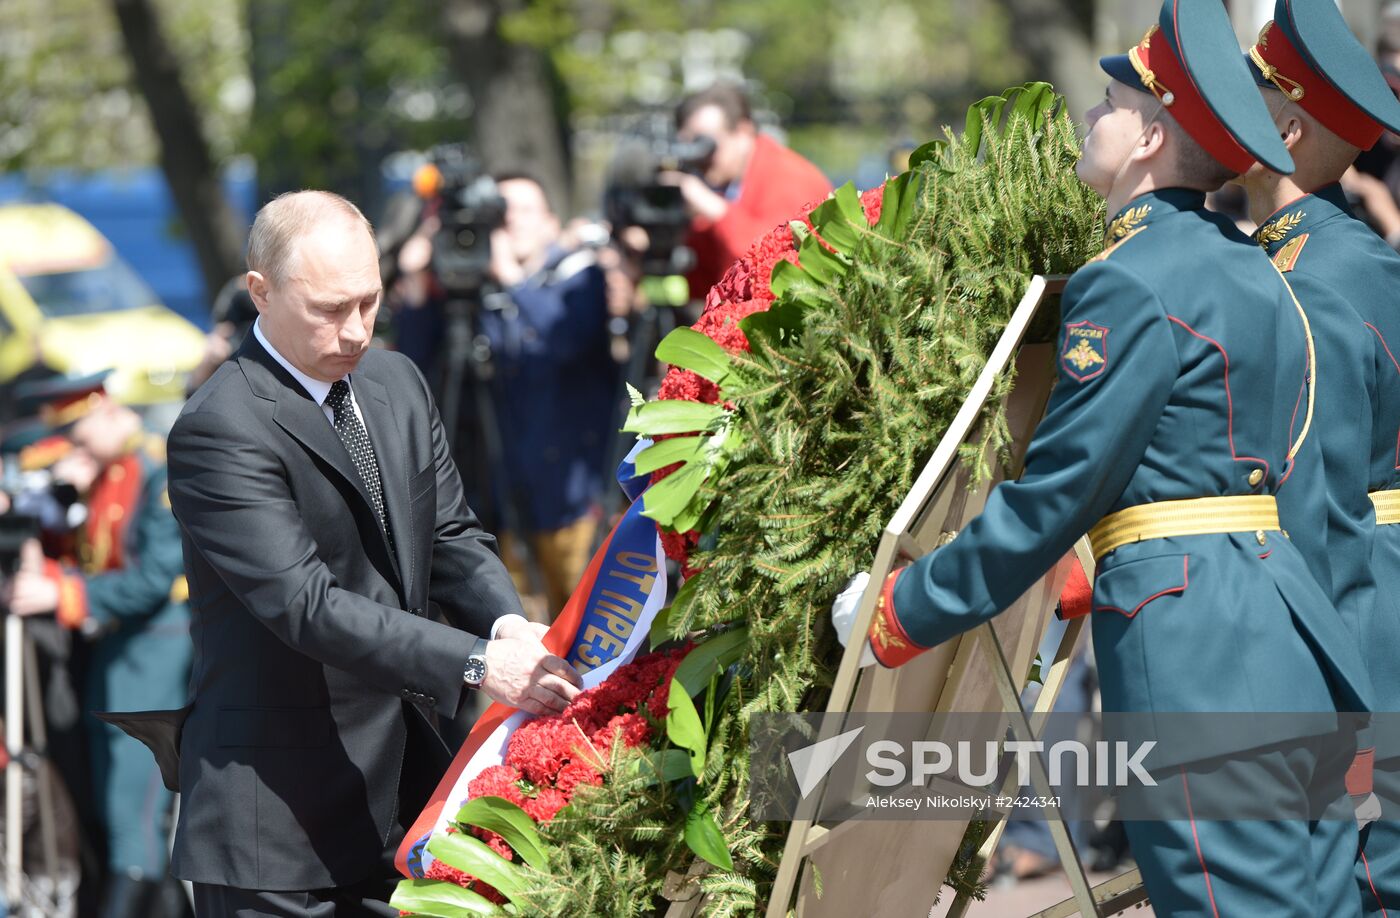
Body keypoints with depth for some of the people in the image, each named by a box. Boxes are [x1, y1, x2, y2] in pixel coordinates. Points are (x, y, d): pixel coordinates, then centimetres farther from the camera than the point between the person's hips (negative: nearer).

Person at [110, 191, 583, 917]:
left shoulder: (397, 382, 10)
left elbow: (451, 537, 10)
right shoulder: (219, 430, -17)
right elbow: (305, 603, -25)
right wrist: (475, 664, -31)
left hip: (399, 787, 7)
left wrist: (507, 624, -13)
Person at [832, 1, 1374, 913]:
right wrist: (1119, 572, 31)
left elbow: (1058, 490, -11)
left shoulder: (1133, 283, -11)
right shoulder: (1252, 269, 17)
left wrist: (911, 609, -1)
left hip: (1199, 663, -9)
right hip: (1292, 639, 9)